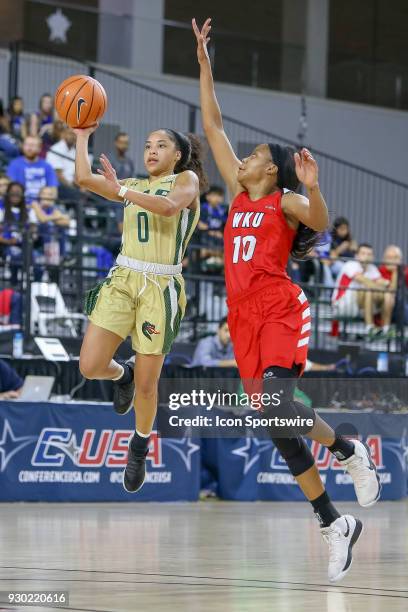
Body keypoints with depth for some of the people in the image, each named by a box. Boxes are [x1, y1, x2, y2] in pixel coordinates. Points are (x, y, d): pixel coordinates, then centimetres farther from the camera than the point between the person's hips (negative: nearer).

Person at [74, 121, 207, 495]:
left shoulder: (187, 179, 3)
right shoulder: (135, 185, 17)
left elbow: (169, 205, -20)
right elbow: (85, 177, 4)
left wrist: (120, 189, -19)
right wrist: (82, 136, 7)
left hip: (161, 287, -4)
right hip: (123, 279, 4)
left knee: (146, 384, 1)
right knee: (91, 366, -10)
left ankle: (140, 447, 27)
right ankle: (122, 375, 26)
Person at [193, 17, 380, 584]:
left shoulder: (284, 201, -1)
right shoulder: (239, 193, 16)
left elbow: (320, 223, -22)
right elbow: (212, 124, 18)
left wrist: (314, 190, -42)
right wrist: (204, 61, 15)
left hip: (280, 308, -7)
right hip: (244, 313, 7)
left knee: (275, 403, -26)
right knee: (276, 422, 1)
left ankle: (348, 450, 1)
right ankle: (334, 523, 6)